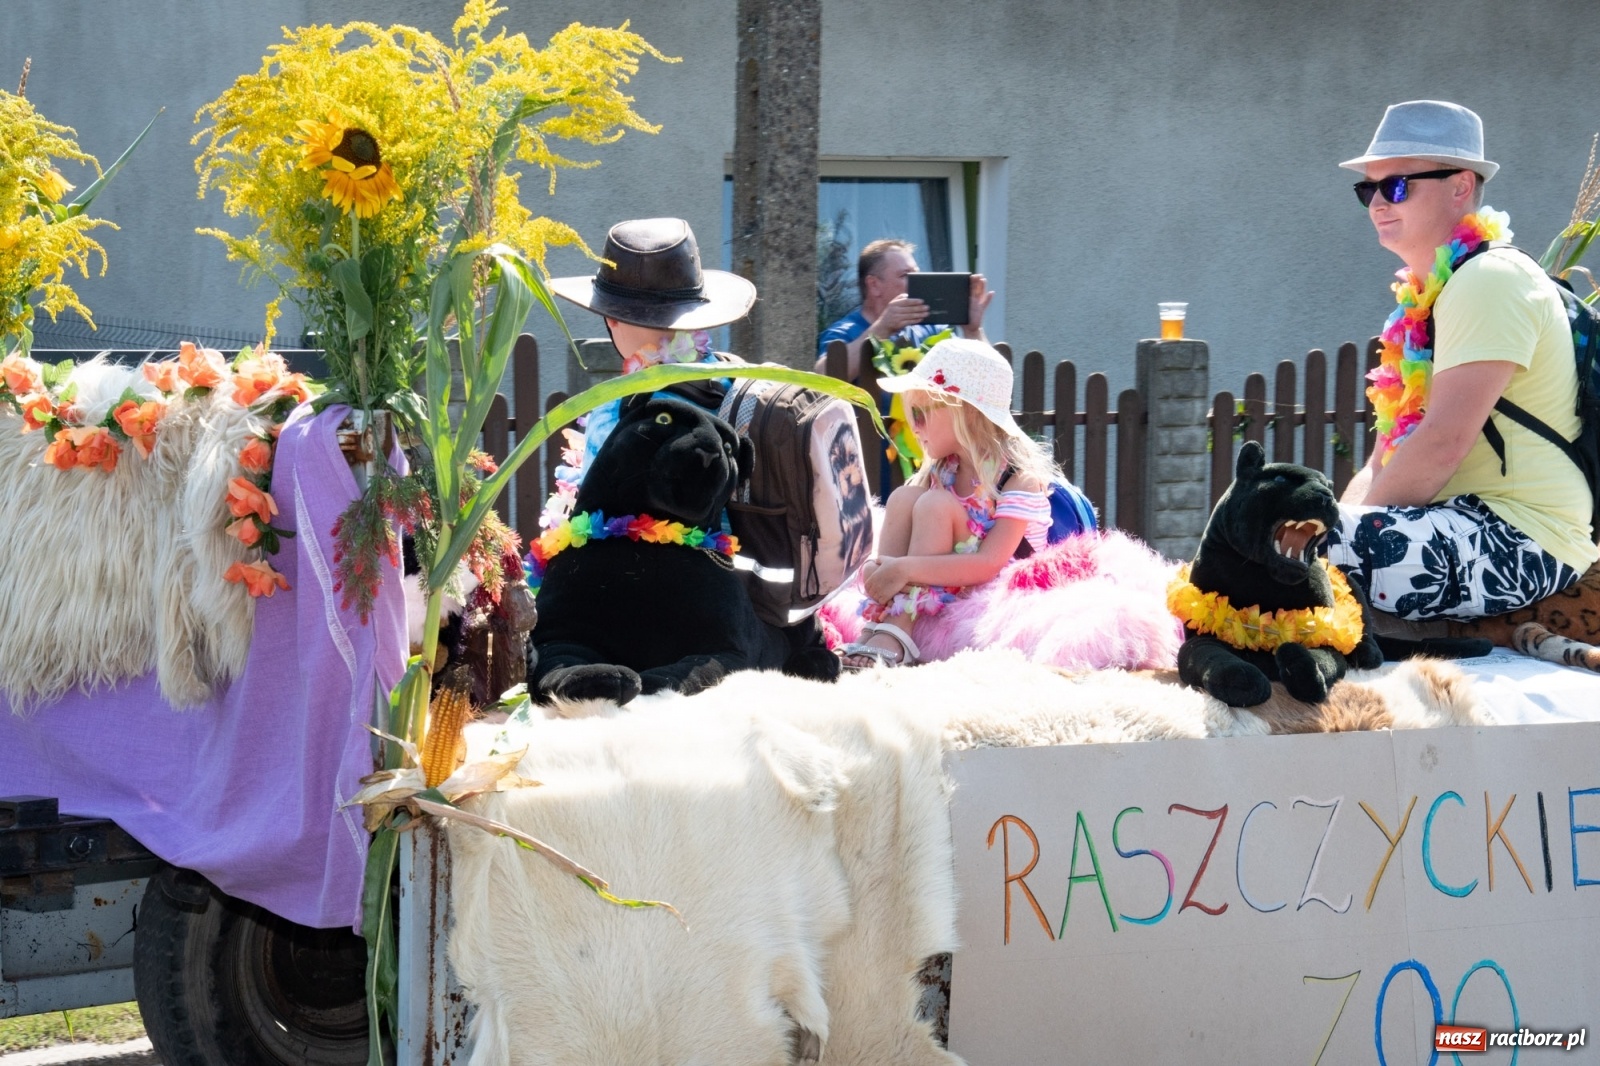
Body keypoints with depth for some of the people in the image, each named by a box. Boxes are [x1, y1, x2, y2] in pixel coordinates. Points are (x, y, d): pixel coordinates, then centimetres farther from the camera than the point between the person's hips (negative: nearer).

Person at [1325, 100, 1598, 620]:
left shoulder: (1491, 281, -10)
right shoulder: (1421, 299, 20)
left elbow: (1442, 443, -20)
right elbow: (1384, 462, 19)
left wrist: (1347, 527, -13)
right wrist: (1345, 517, -1)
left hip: (1521, 540, -10)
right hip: (1462, 528, 10)